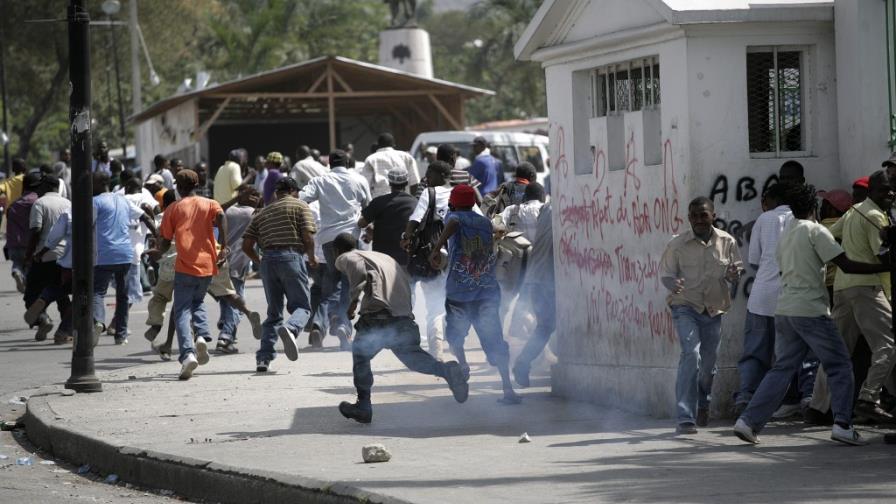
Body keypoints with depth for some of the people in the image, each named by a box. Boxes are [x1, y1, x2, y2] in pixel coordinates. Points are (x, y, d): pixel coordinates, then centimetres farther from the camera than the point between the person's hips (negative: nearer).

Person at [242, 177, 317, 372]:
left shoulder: (263, 213, 21)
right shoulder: (300, 206, 8)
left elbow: (246, 245, 13)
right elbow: (308, 236, -6)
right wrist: (312, 257, 9)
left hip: (268, 260, 4)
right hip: (291, 257, -4)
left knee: (273, 312, 13)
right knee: (302, 306, 1)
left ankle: (264, 357, 2)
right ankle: (290, 328, -33)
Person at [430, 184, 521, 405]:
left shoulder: (455, 216, 2)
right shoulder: (486, 223, 16)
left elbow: (452, 224, -23)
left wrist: (437, 248, -33)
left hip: (458, 292, -3)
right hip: (488, 291, 3)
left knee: (455, 333, 20)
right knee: (494, 340, 0)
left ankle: (462, 362, -6)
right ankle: (508, 388, -11)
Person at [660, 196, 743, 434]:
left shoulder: (727, 242, 0)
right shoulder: (678, 244, -7)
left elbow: (736, 273, 9)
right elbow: (665, 274, -2)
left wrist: (733, 275, -17)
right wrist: (673, 285, -25)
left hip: (714, 310, 3)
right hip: (686, 308, -3)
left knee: (708, 362, 12)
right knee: (691, 354, -21)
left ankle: (702, 406, 41)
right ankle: (685, 418, -23)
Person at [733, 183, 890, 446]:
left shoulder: (785, 234, 15)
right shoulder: (815, 231, -8)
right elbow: (847, 265, -13)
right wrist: (884, 267, -9)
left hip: (784, 310, 7)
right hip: (810, 309, -7)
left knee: (782, 368, 10)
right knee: (839, 365, 2)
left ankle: (749, 421, 1)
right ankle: (842, 423, -8)